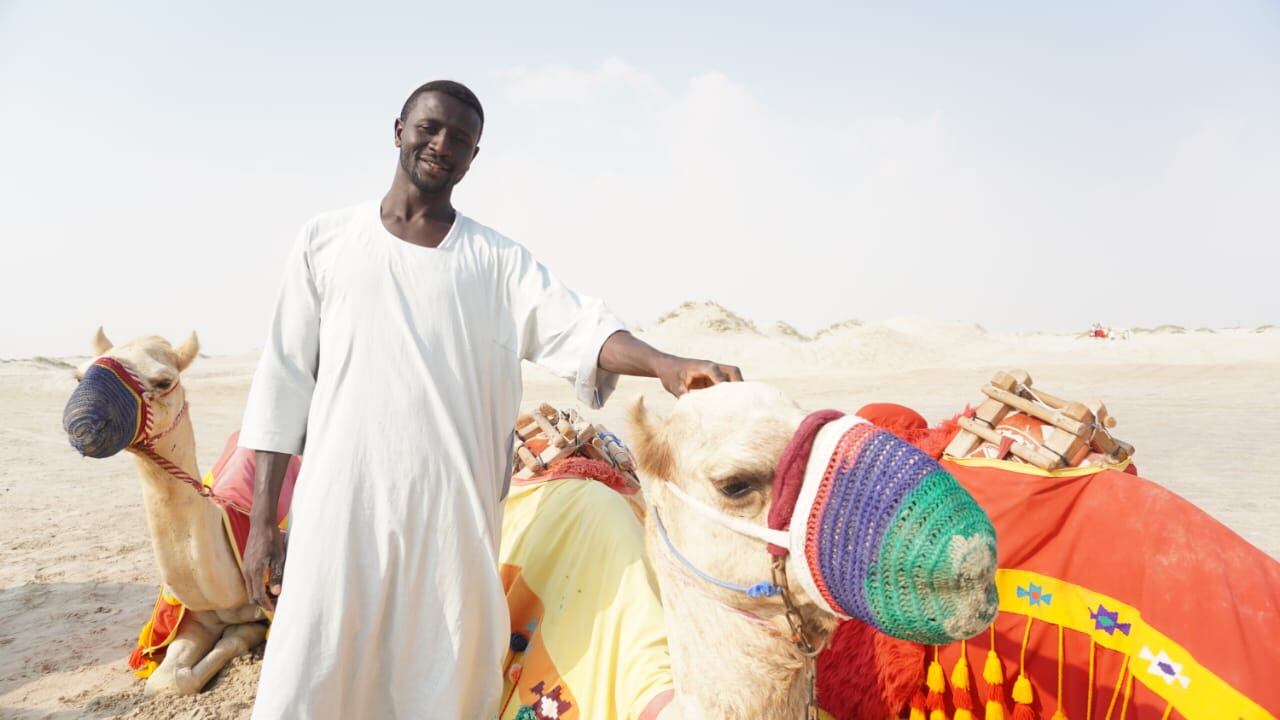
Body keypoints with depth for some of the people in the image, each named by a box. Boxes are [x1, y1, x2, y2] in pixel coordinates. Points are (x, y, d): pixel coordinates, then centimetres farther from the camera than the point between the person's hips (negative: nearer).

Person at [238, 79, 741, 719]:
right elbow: (285, 381, 8)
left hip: (455, 511, 1)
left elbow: (575, 326, -7)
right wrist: (263, 520, 5)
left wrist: (664, 364, -27)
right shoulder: (325, 242, 9)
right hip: (342, 505, 0)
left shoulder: (496, 259, 9)